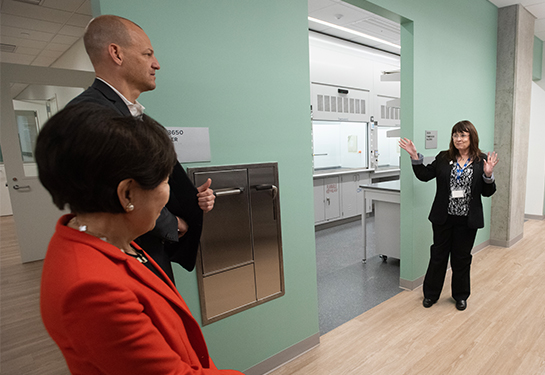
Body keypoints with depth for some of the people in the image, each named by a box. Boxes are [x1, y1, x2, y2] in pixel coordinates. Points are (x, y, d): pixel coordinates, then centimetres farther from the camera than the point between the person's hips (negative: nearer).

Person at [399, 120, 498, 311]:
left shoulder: (482, 160, -2)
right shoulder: (443, 158, 0)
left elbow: (487, 192, 0)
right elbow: (424, 175, 1)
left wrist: (488, 174, -18)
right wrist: (415, 157, -9)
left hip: (467, 219, 0)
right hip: (443, 217, 1)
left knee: (462, 257, 14)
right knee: (438, 254, 12)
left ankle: (460, 295, 34)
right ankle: (431, 293, 28)